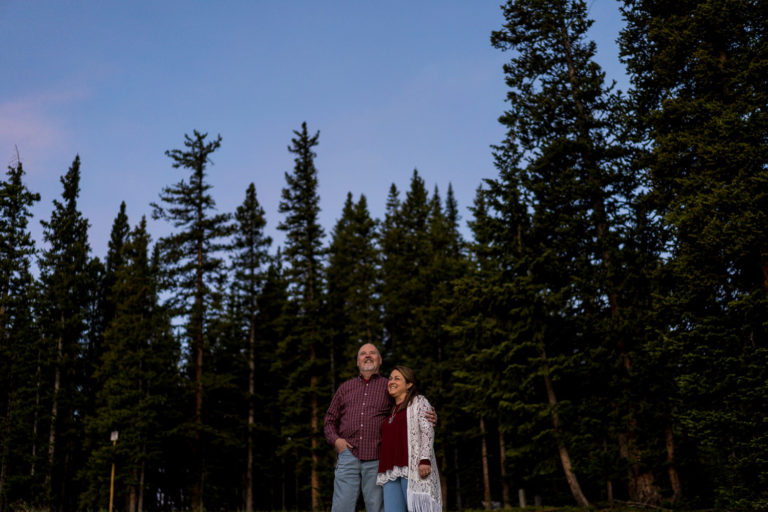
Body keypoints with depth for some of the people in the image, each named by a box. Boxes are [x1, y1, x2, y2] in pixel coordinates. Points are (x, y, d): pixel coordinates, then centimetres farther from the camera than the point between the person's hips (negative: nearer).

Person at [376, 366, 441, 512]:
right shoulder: (392, 411, 26)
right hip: (392, 471, 6)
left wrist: (425, 459, -18)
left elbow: (428, 431, -4)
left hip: (413, 467, -6)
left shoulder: (419, 401, 8)